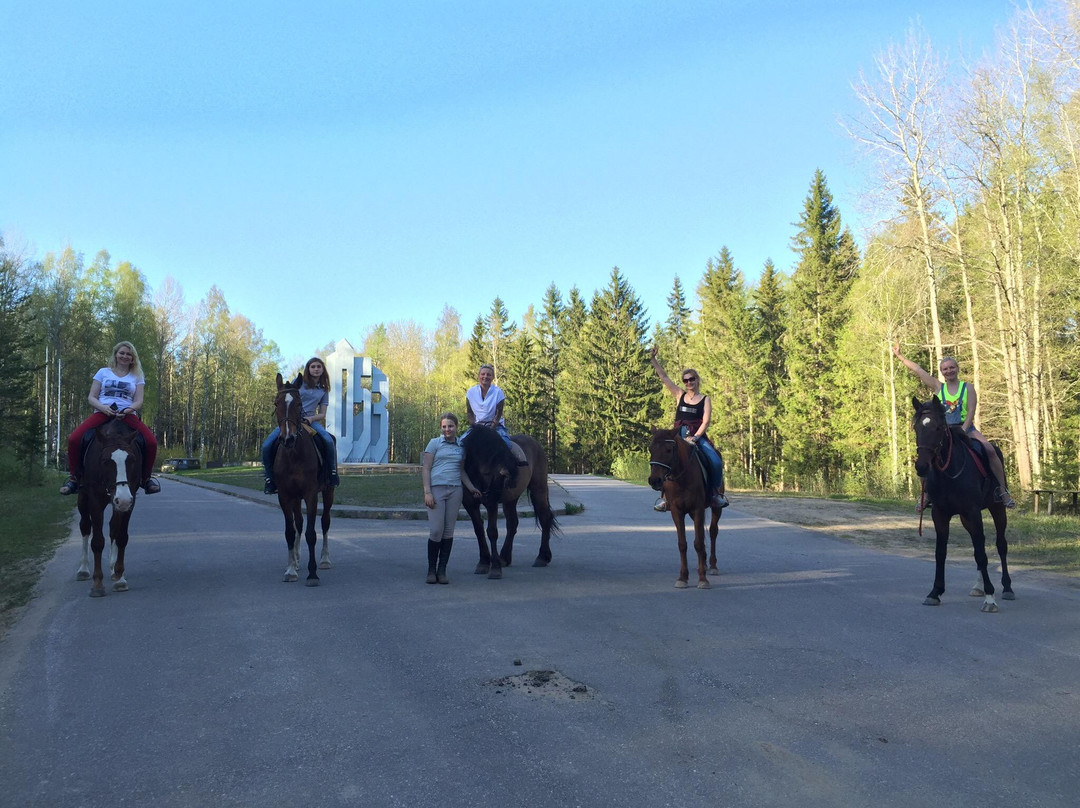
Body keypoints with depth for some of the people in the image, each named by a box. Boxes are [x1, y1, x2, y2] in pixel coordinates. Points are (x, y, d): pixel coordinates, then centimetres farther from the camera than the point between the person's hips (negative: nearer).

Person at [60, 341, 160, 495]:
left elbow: (138, 402, 5)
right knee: (74, 439, -26)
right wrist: (103, 407, -13)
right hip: (102, 413, 0)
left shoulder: (137, 376, 17)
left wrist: (127, 410, -17)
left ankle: (146, 477, -4)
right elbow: (91, 398, 9)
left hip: (127, 415, 0)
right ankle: (74, 477, -5)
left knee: (151, 442, -26)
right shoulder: (103, 372, 16)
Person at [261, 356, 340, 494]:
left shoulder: (323, 390, 13)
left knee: (329, 441, -31)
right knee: (267, 445, -21)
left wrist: (311, 418, -12)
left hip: (310, 420, 0)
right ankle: (270, 478, -4)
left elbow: (322, 414, 9)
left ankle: (332, 472, -13)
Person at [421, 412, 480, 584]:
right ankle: (431, 570, 7)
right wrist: (427, 492, -10)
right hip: (436, 489, -4)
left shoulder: (461, 446, 12)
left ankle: (442, 570, 12)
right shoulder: (434, 443, 2)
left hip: (455, 491, 4)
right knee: (436, 531, -7)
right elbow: (426, 469, -1)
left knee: (448, 532, 5)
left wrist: (471, 487, 8)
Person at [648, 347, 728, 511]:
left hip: (698, 437, -1)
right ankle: (665, 495, -16)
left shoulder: (705, 399, 6)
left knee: (716, 462, -23)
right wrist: (653, 359, 1)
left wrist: (695, 437, -17)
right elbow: (663, 377, 9)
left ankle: (717, 493, -1)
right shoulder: (680, 395, 13)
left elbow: (706, 421, -4)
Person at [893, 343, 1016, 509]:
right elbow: (917, 370, 7)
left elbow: (971, 412, -5)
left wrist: (962, 431, -18)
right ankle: (926, 492, -6)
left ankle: (1003, 490, -12)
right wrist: (900, 355, 5)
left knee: (990, 450, -22)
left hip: (966, 428, -1)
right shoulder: (938, 387, 8)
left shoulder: (967, 388, 4)